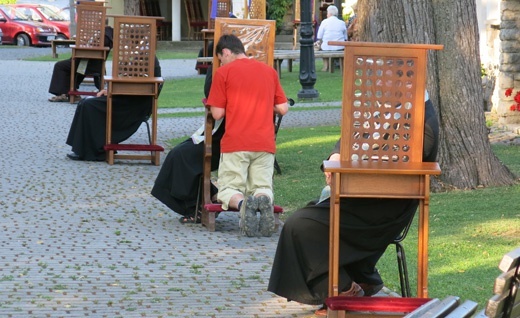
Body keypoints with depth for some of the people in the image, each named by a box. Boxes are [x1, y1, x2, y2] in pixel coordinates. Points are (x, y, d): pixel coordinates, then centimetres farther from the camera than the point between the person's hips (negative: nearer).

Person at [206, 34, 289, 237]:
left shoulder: (223, 72, 1)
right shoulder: (269, 71, 13)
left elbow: (217, 113, -1)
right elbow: (283, 109, 11)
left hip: (235, 144, -3)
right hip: (265, 143, 3)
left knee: (228, 190, 5)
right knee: (262, 188, 10)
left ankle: (241, 203, -30)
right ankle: (264, 201, -26)